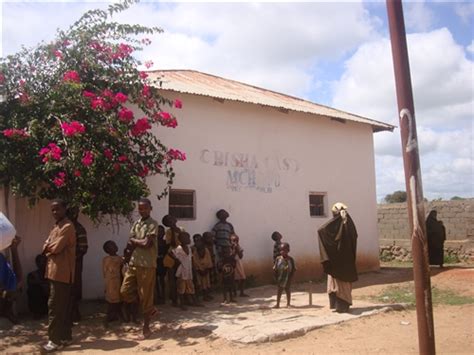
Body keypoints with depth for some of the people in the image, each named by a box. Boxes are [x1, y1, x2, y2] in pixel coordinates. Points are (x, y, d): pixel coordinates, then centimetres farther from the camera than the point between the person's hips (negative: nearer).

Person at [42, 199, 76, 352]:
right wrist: (51, 248, -8)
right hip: (56, 271, 10)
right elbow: (46, 247, 13)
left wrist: (48, 248, 1)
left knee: (55, 306, -7)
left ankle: (55, 340, -2)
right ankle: (65, 337, 20)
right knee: (64, 306, 13)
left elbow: (57, 248, -19)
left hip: (61, 272, -10)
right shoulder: (57, 226, 20)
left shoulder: (67, 226, -13)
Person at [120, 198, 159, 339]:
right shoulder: (136, 224, 12)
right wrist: (140, 242, -13)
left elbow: (146, 243, -18)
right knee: (125, 292, 4)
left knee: (145, 296, 1)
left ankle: (146, 327, 15)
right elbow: (130, 244, 4)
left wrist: (134, 240, -4)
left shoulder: (153, 224, -9)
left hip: (147, 265, -7)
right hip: (133, 263, 7)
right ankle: (151, 310, 23)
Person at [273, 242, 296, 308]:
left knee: (288, 290, 11)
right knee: (279, 291, 8)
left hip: (288, 279, 0)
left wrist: (290, 278, -10)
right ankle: (277, 304, 16)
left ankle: (288, 303, 24)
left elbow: (293, 269, -5)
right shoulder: (278, 259, -6)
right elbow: (275, 269, -3)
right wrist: (276, 278, -7)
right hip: (280, 278, 0)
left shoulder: (290, 259, -7)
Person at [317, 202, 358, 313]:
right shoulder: (349, 222, 2)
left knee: (337, 282, 4)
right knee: (345, 281, 14)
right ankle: (345, 304, 19)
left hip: (336, 257, -5)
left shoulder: (334, 223, -15)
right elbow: (354, 236, 15)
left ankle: (340, 306, 5)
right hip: (347, 257, 5)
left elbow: (321, 230, -25)